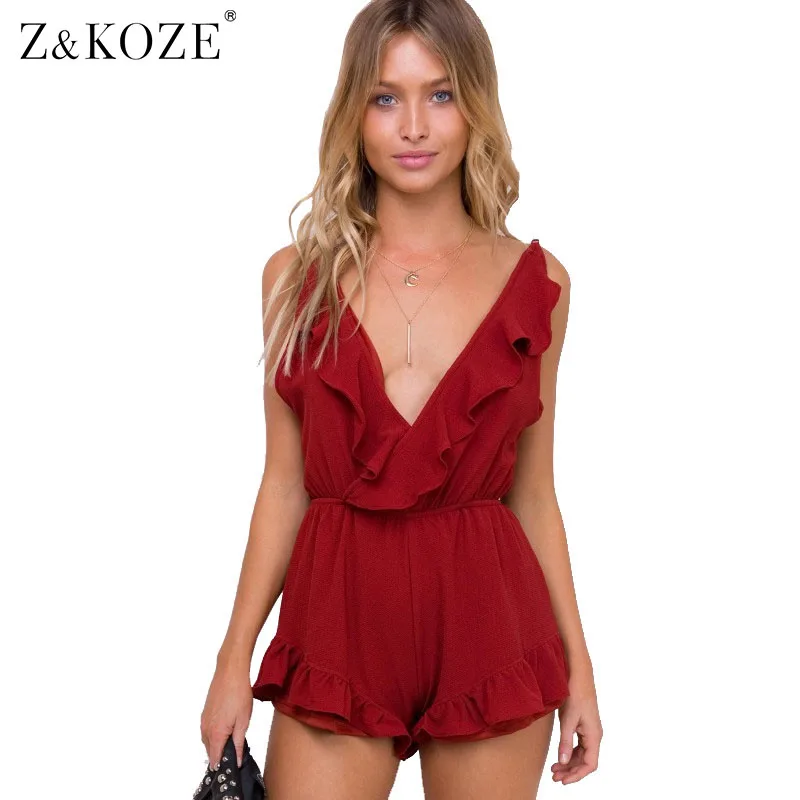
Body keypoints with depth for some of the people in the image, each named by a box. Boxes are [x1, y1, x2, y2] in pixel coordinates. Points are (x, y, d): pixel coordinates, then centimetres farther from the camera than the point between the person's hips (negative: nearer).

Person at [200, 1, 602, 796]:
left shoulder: (537, 283, 2)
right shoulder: (298, 275, 2)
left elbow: (532, 494, 6)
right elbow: (284, 485, 4)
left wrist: (578, 668, 6)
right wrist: (234, 660, 1)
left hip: (487, 631, 0)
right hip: (337, 619, 0)